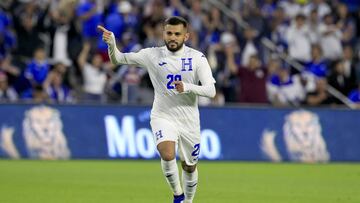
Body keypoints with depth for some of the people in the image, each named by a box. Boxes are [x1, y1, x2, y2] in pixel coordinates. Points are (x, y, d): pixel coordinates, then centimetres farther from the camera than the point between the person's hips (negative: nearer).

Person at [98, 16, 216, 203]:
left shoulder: (197, 58, -7)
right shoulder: (152, 55, -5)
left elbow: (211, 91, -13)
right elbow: (118, 59, -2)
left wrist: (187, 87, -30)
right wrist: (111, 43, -22)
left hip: (189, 121, 1)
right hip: (163, 117, -1)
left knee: (189, 167, 13)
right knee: (167, 155, -28)